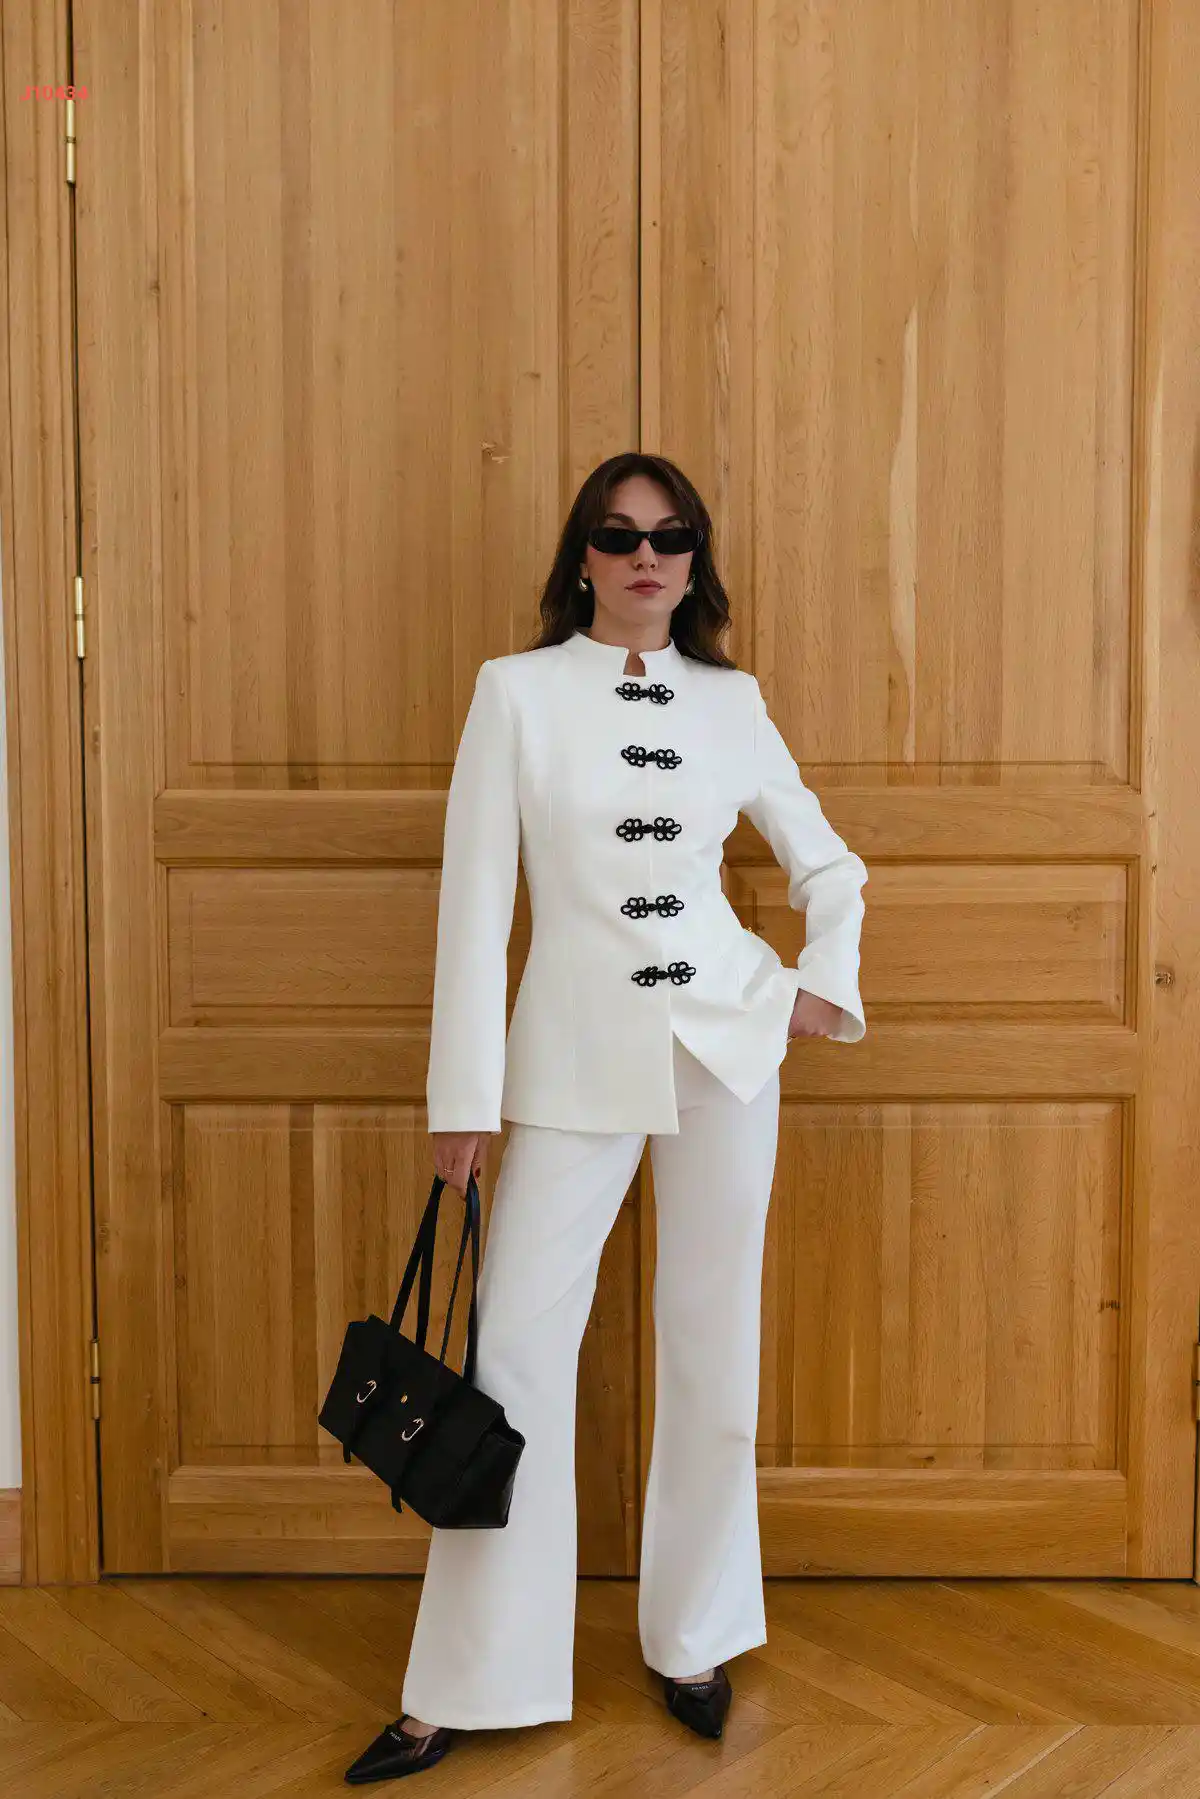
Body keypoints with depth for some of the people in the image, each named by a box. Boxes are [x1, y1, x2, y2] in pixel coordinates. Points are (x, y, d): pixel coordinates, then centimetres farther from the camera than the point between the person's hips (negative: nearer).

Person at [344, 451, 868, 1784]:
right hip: (575, 1047, -2)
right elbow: (476, 896, -4)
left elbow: (826, 861, 18)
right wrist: (464, 1094, -6)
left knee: (713, 1344, 9)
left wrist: (827, 982, 4)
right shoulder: (517, 689, -1)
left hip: (727, 1035, 3)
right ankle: (463, 1690, 12)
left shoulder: (732, 700, 7)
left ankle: (694, 1639, 28)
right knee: (518, 1350, -1)